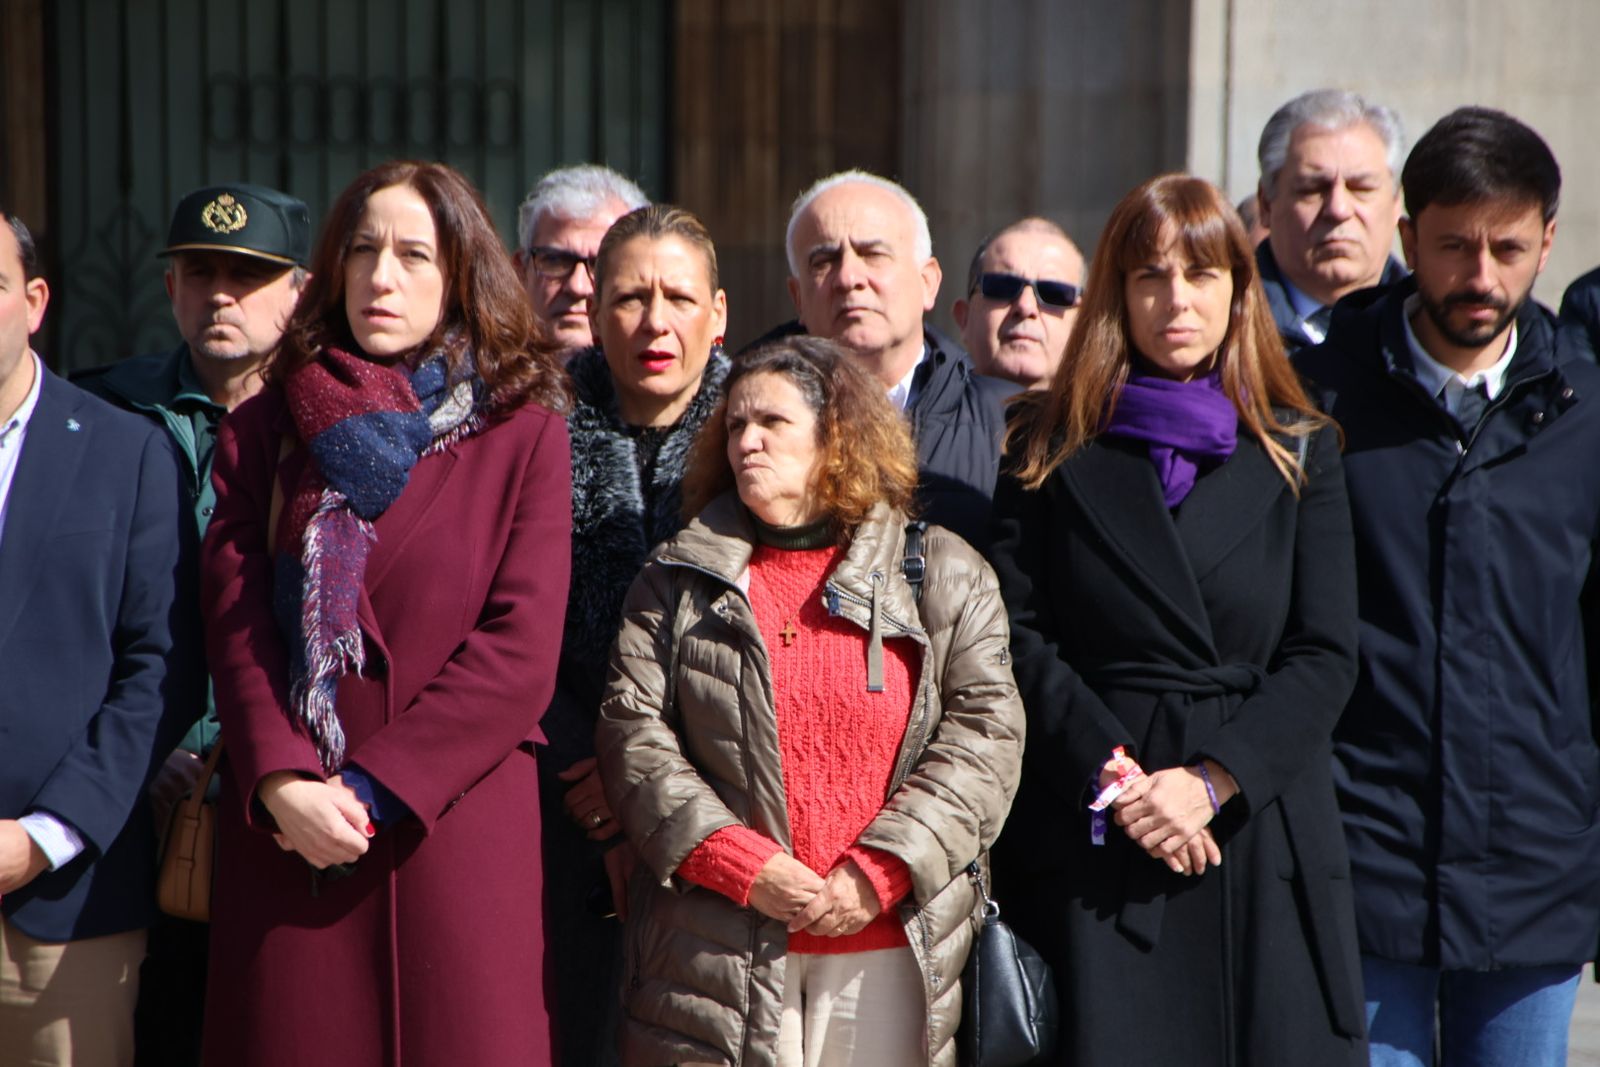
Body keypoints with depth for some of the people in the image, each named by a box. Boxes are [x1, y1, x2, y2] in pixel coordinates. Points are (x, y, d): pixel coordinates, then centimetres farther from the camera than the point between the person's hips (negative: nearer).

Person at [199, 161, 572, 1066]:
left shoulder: (523, 434, 5)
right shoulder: (264, 430, 12)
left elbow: (520, 651, -4)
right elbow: (236, 626, 4)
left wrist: (371, 789, -10)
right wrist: (281, 785, -12)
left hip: (454, 830, -1)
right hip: (285, 837, 2)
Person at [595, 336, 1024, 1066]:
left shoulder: (945, 576, 7)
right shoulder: (678, 582, 10)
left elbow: (984, 733, -1)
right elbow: (631, 733, 2)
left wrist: (880, 873, -11)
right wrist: (744, 867, -11)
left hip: (887, 953, 0)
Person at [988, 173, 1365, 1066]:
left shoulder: (1302, 454, 11)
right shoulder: (1053, 450, 8)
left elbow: (1326, 657, 3)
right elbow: (1019, 639, 0)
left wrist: (1210, 780, -10)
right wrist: (1111, 777, -12)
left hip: (1262, 834, 1)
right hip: (1094, 849, -1)